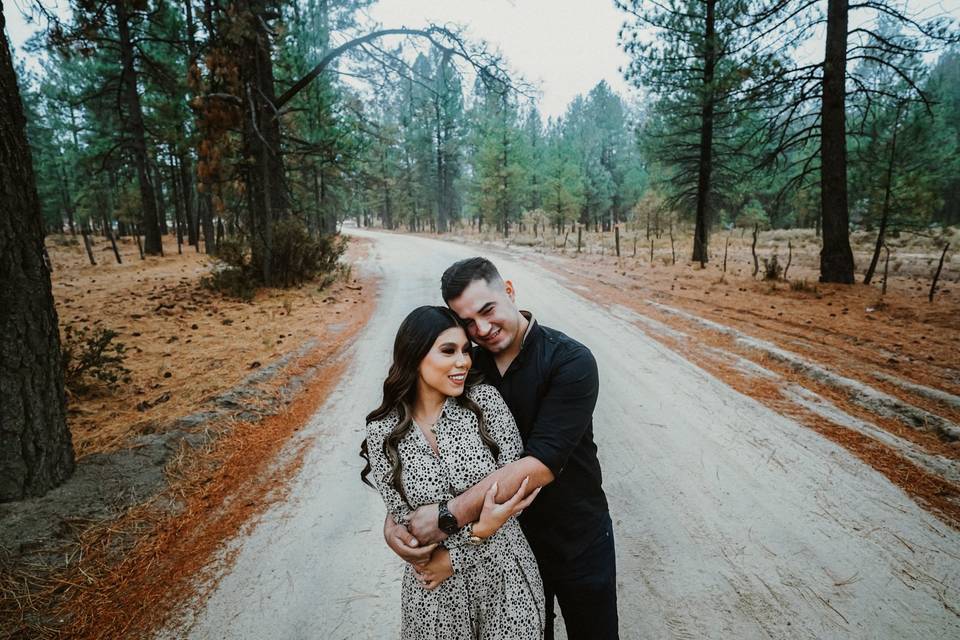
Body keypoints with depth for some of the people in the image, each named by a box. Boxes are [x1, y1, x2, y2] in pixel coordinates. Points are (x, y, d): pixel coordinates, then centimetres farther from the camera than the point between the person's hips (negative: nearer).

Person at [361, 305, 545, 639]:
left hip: (505, 573, 1)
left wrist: (454, 557, -12)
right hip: (435, 588, 0)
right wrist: (477, 531, -24)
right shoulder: (382, 433, -10)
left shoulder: (485, 399, -11)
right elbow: (405, 519, -8)